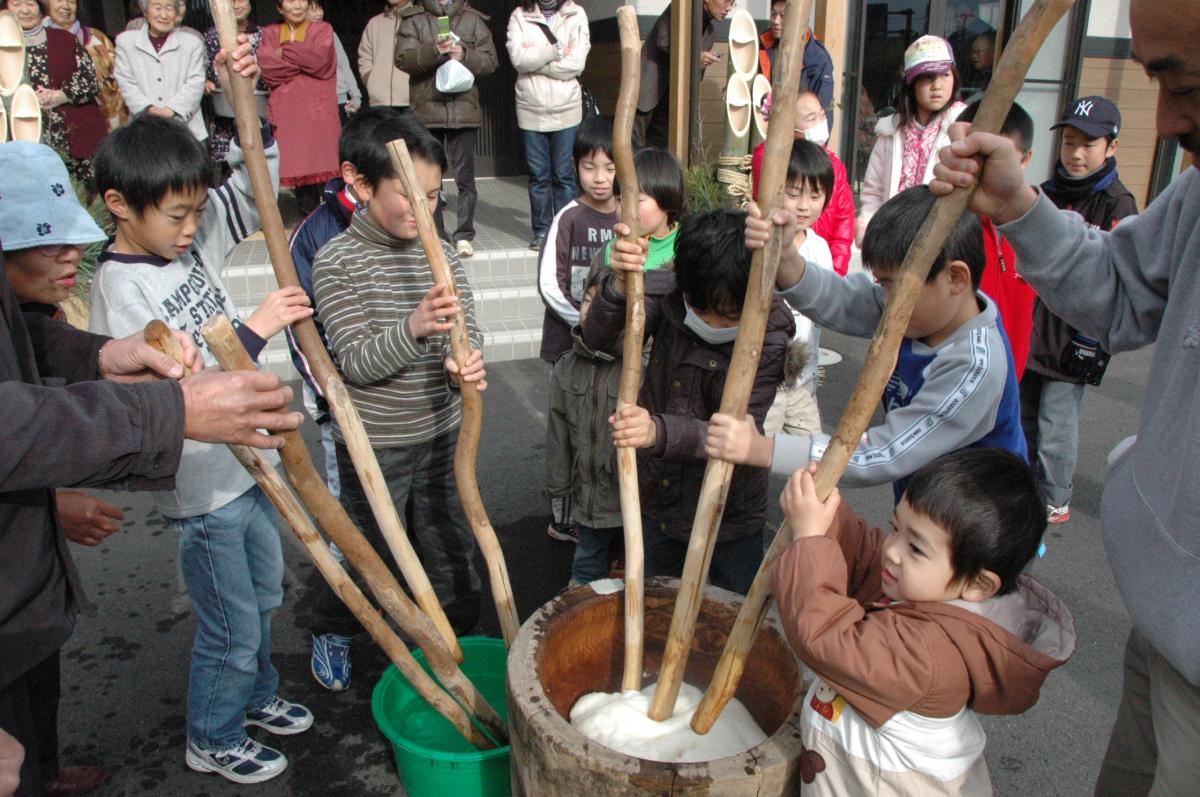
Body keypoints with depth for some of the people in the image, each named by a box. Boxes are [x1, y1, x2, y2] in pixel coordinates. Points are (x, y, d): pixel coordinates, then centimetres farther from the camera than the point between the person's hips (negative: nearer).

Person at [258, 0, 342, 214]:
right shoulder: (269, 33, 15)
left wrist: (285, 50, -2)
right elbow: (267, 69, -3)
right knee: (296, 167, -1)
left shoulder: (322, 29, 11)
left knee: (324, 166, -10)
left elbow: (320, 59, -9)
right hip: (286, 113, 2)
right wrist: (305, 58, -6)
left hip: (319, 111, -2)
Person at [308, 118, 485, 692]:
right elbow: (356, 360, -19)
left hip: (442, 433, 4)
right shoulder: (336, 262, -12)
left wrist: (467, 365, -24)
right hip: (373, 444, -4)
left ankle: (458, 644, 36)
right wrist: (414, 328, -38)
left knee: (450, 548, 14)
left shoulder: (440, 253, 2)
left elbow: (467, 334, 0)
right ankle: (331, 632, 42)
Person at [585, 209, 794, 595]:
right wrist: (620, 284, -46)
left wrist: (660, 432, -50)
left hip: (729, 518, -3)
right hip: (658, 502, 4)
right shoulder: (666, 293, -13)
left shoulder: (769, 340, -24)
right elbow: (601, 338, -25)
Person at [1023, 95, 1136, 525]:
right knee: (1021, 416, 14)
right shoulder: (1046, 194, 11)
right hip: (1028, 328, 6)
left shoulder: (1118, 205, -7)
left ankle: (1055, 502, 17)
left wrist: (1092, 340, -14)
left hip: (1074, 335, -6)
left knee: (1056, 424, -1)